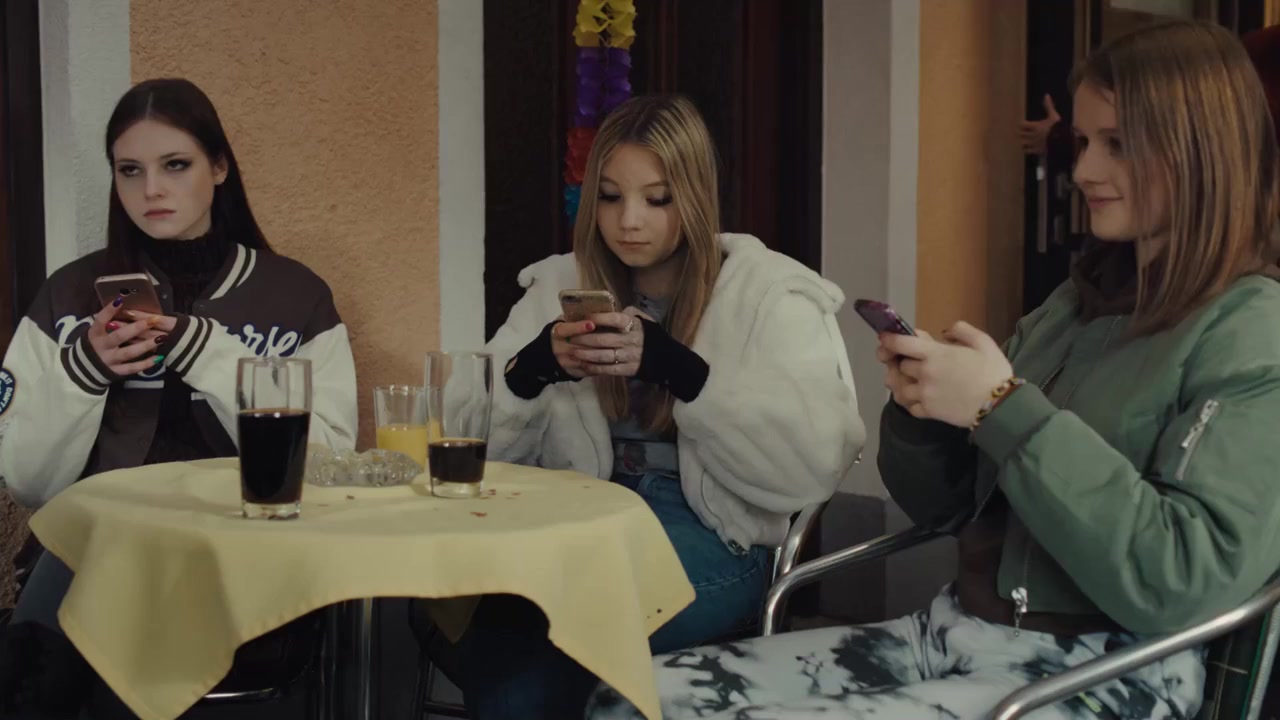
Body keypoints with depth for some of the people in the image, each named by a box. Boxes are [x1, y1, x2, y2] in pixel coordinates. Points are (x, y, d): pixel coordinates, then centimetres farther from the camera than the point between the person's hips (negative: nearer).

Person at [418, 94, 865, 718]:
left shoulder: (771, 295, 2)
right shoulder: (560, 286, 14)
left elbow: (817, 458, -14)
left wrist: (675, 366, -21)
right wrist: (535, 368, -12)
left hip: (711, 540, -3)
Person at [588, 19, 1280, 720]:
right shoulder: (1073, 303, 13)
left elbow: (1186, 584, -20)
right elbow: (939, 506, 17)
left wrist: (1003, 408, -19)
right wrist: (919, 409, -5)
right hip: (951, 629, 7)